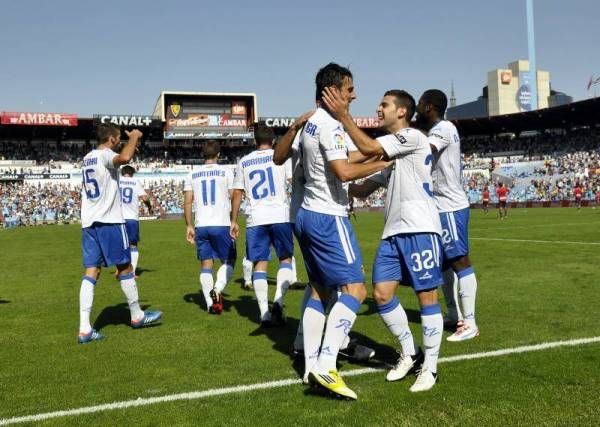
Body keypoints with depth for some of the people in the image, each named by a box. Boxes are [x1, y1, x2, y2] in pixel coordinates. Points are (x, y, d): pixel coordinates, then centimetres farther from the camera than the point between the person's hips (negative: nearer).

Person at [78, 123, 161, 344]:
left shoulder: (87, 158, 17)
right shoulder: (106, 155, -10)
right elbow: (124, 158, -33)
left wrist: (132, 143, 36)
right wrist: (134, 138, -15)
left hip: (89, 222, 8)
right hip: (109, 221, -8)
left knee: (91, 271, 2)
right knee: (125, 267, 7)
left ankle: (84, 329, -5)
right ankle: (137, 315, 22)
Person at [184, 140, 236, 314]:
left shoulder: (192, 174, 9)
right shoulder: (226, 171, 1)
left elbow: (187, 202, 5)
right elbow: (233, 198, -2)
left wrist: (189, 226, 11)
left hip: (201, 226, 3)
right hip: (221, 225, -3)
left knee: (206, 264, 9)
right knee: (229, 261, 10)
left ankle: (210, 303, 4)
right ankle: (217, 290, -13)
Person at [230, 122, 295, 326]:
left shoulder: (244, 161, 12)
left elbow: (237, 194, 12)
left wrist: (234, 221, 19)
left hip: (255, 219, 2)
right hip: (280, 216, -2)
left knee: (260, 263, 6)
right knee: (285, 258, 12)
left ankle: (264, 313, 0)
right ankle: (278, 301, -8)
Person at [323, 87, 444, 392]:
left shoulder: (412, 137, -5)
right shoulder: (390, 151, 22)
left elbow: (368, 148, -16)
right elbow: (363, 189, 23)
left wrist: (342, 115, -12)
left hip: (420, 230, -8)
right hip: (393, 232, 8)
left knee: (427, 297, 0)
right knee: (381, 293, 2)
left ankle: (430, 367, 10)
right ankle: (410, 353, 20)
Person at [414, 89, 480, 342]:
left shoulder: (444, 128, -13)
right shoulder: (435, 131, 18)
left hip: (450, 207, -10)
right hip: (440, 207, 10)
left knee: (459, 260, -8)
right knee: (444, 263, 14)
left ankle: (469, 323, -5)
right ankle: (454, 316, 23)